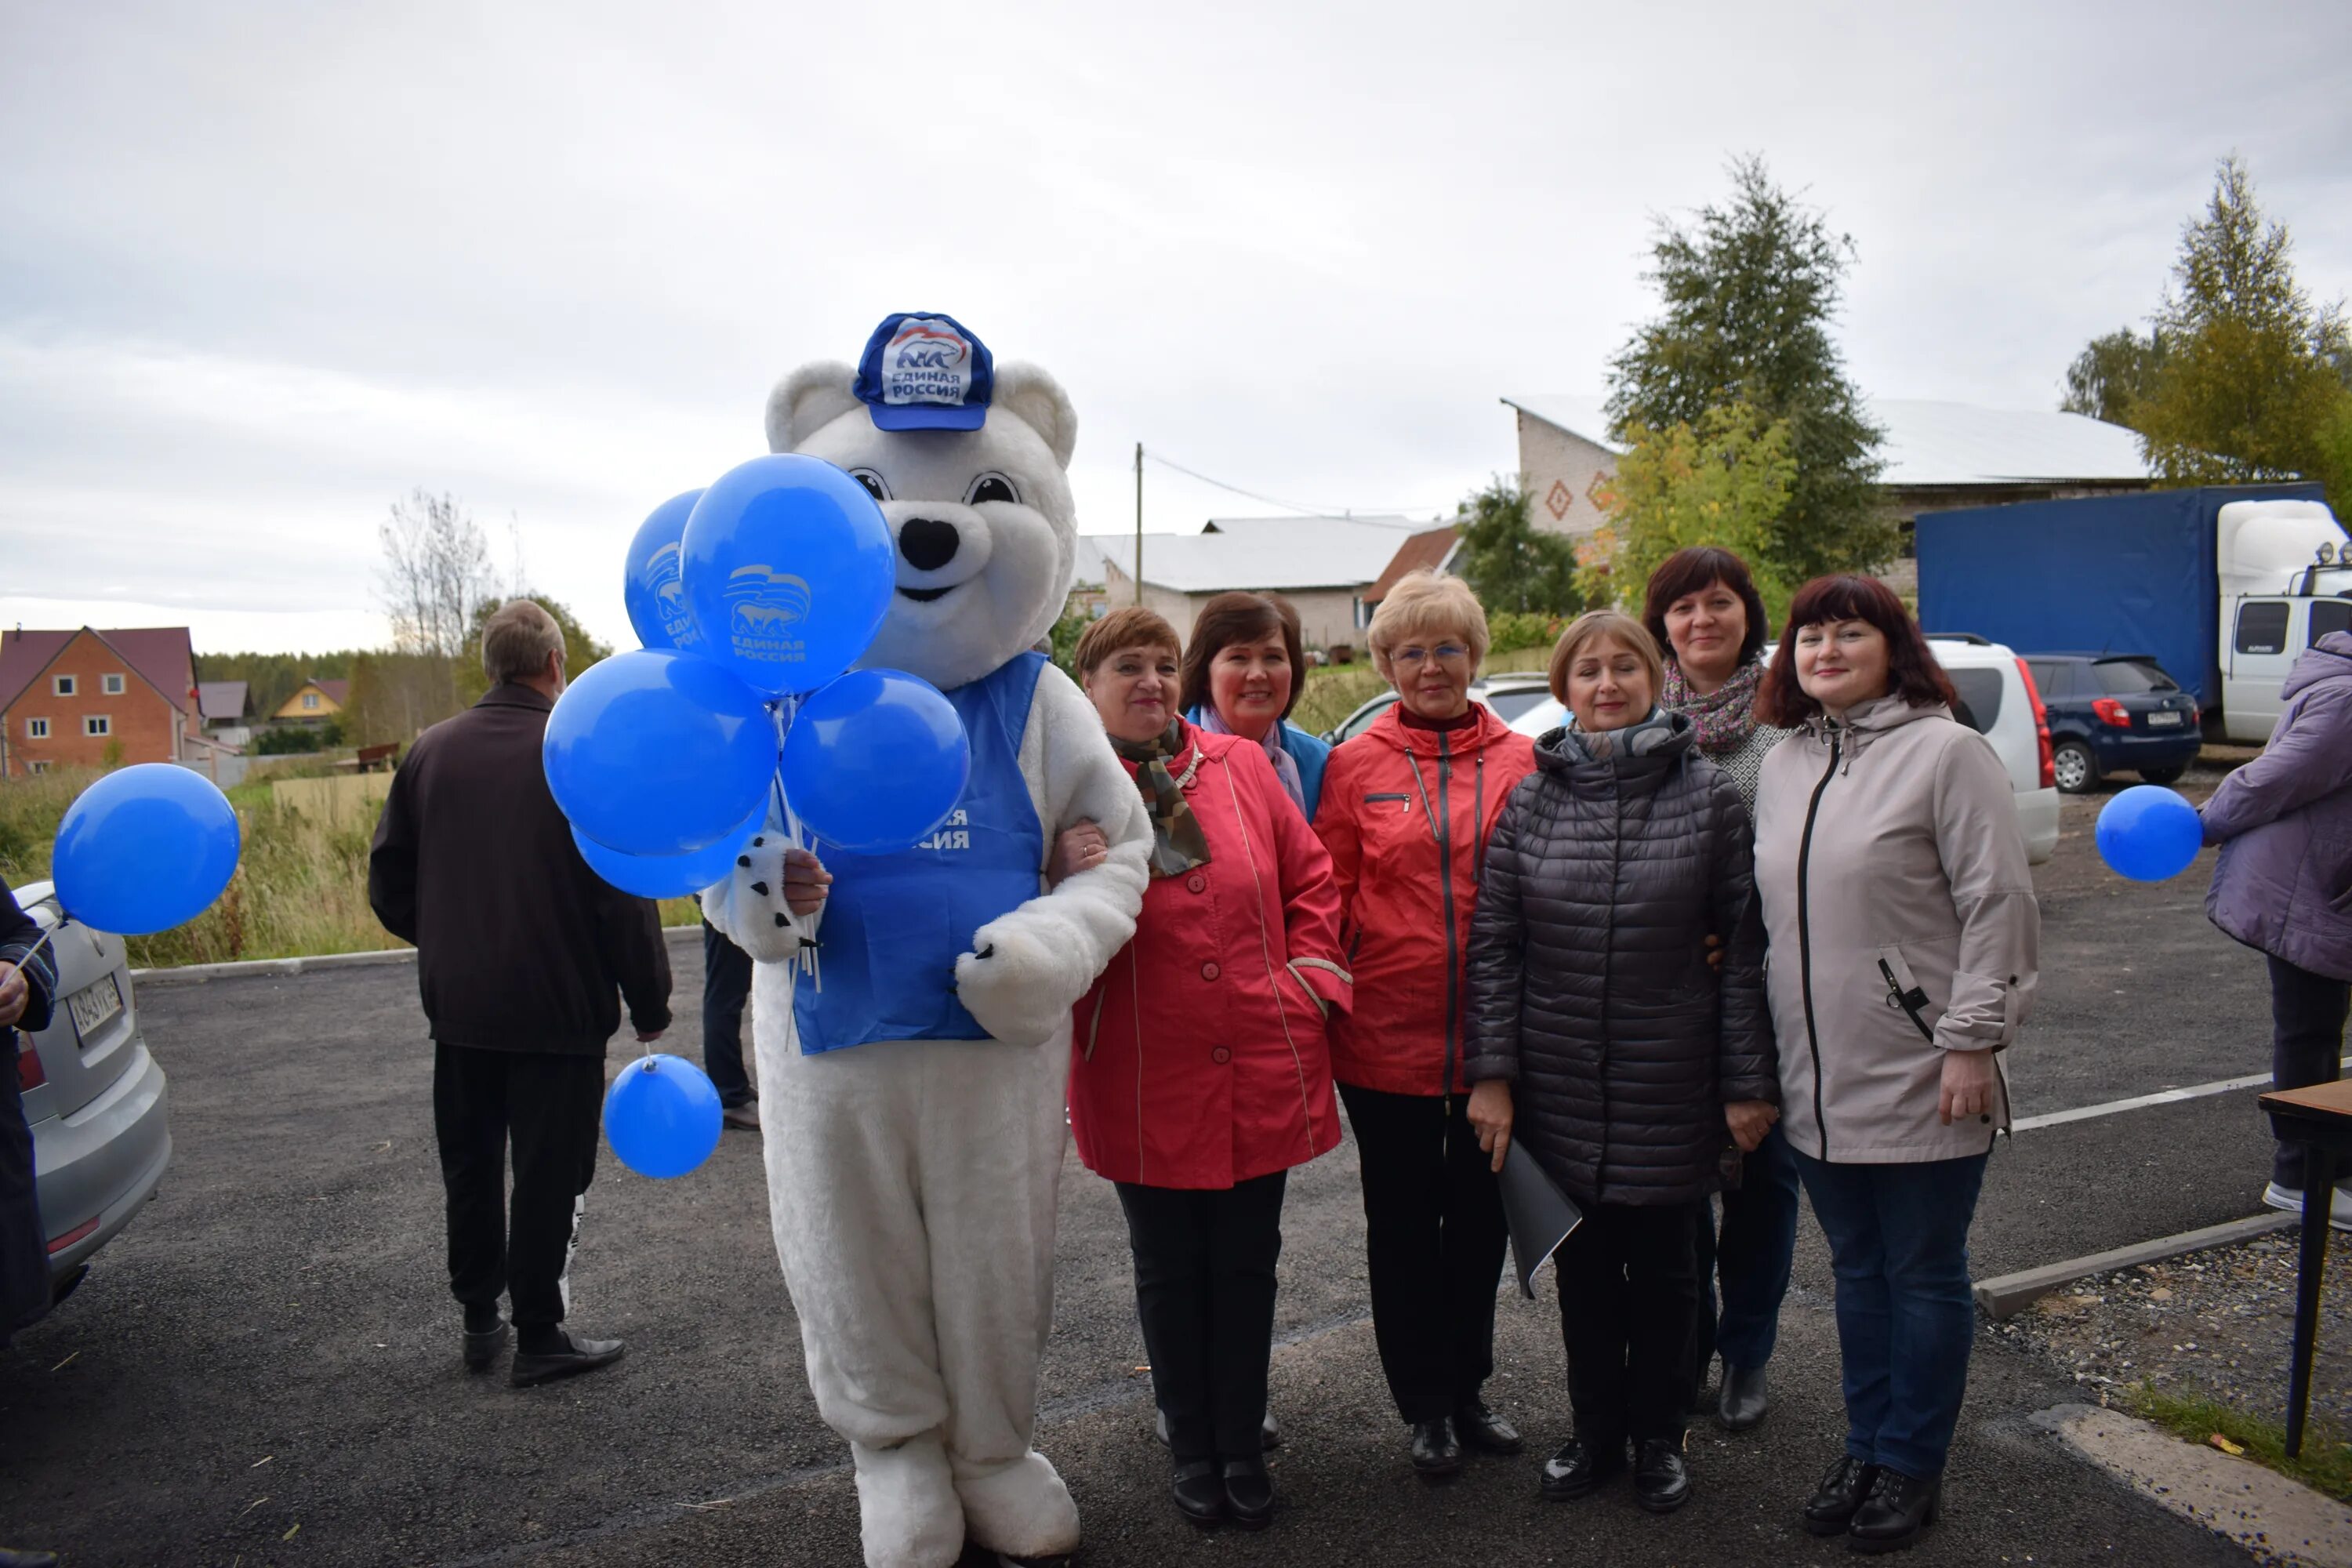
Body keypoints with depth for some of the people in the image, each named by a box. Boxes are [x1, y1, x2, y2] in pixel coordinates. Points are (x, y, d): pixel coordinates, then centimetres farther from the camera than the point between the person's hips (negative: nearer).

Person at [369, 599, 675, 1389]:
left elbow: (389, 885, 8)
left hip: (458, 1006, 5)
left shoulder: (430, 751, 3)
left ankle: (479, 1319, 30)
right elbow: (623, 897, -15)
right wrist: (649, 1002, -6)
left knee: (471, 1169, 18)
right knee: (549, 1174, 6)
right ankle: (539, 1337, 14)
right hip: (558, 1007, -5)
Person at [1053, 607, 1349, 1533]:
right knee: (1170, 1269, 13)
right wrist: (1069, 885, -27)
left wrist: (1311, 977, 0)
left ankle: (1242, 1447, 31)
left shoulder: (1242, 764, 5)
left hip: (1261, 1071, 3)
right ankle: (1191, 1449, 32)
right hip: (1145, 1083, -2)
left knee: (1246, 1262, 14)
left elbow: (1310, 876, 10)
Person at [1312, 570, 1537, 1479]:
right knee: (1404, 1223, 12)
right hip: (1387, 1035, -1)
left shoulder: (1519, 762, 2)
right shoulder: (1355, 765, -1)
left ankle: (1467, 1388, 36)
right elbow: (1327, 895, -1)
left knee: (1480, 1216, 16)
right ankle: (1425, 1407, 29)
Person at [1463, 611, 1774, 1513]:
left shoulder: (1709, 794, -4)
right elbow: (1492, 943, 0)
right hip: (1558, 1088, 1)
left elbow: (1745, 948, -3)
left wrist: (1749, 1082, -5)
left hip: (1670, 1089, -1)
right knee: (1583, 1267, 14)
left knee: (1664, 1267, 13)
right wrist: (1492, 1074, -5)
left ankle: (1658, 1438, 34)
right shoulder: (1530, 797, 0)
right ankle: (1595, 1431, 34)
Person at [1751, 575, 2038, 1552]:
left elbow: (1999, 905, -13)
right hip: (1818, 1085, 6)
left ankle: (1911, 1468, 24)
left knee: (1924, 1278, 9)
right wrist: (1765, 1060, 12)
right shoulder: (1782, 768, 11)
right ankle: (1866, 1449, 32)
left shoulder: (1946, 752, -9)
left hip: (1922, 1086, -6)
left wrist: (1971, 1041, -16)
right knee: (1857, 1273, 18)